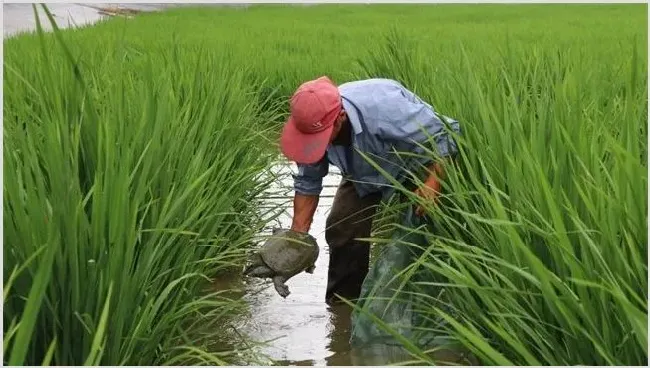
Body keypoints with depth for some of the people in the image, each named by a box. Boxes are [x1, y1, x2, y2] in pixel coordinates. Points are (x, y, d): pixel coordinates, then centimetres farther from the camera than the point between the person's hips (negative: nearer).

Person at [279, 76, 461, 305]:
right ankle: (341, 304, 10)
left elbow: (440, 136, -34)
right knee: (341, 228, -5)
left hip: (416, 167, -5)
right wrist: (298, 233, -15)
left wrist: (432, 183, -45)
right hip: (366, 173, 5)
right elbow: (307, 183, -9)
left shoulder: (382, 106, -43)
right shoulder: (314, 123, -23)